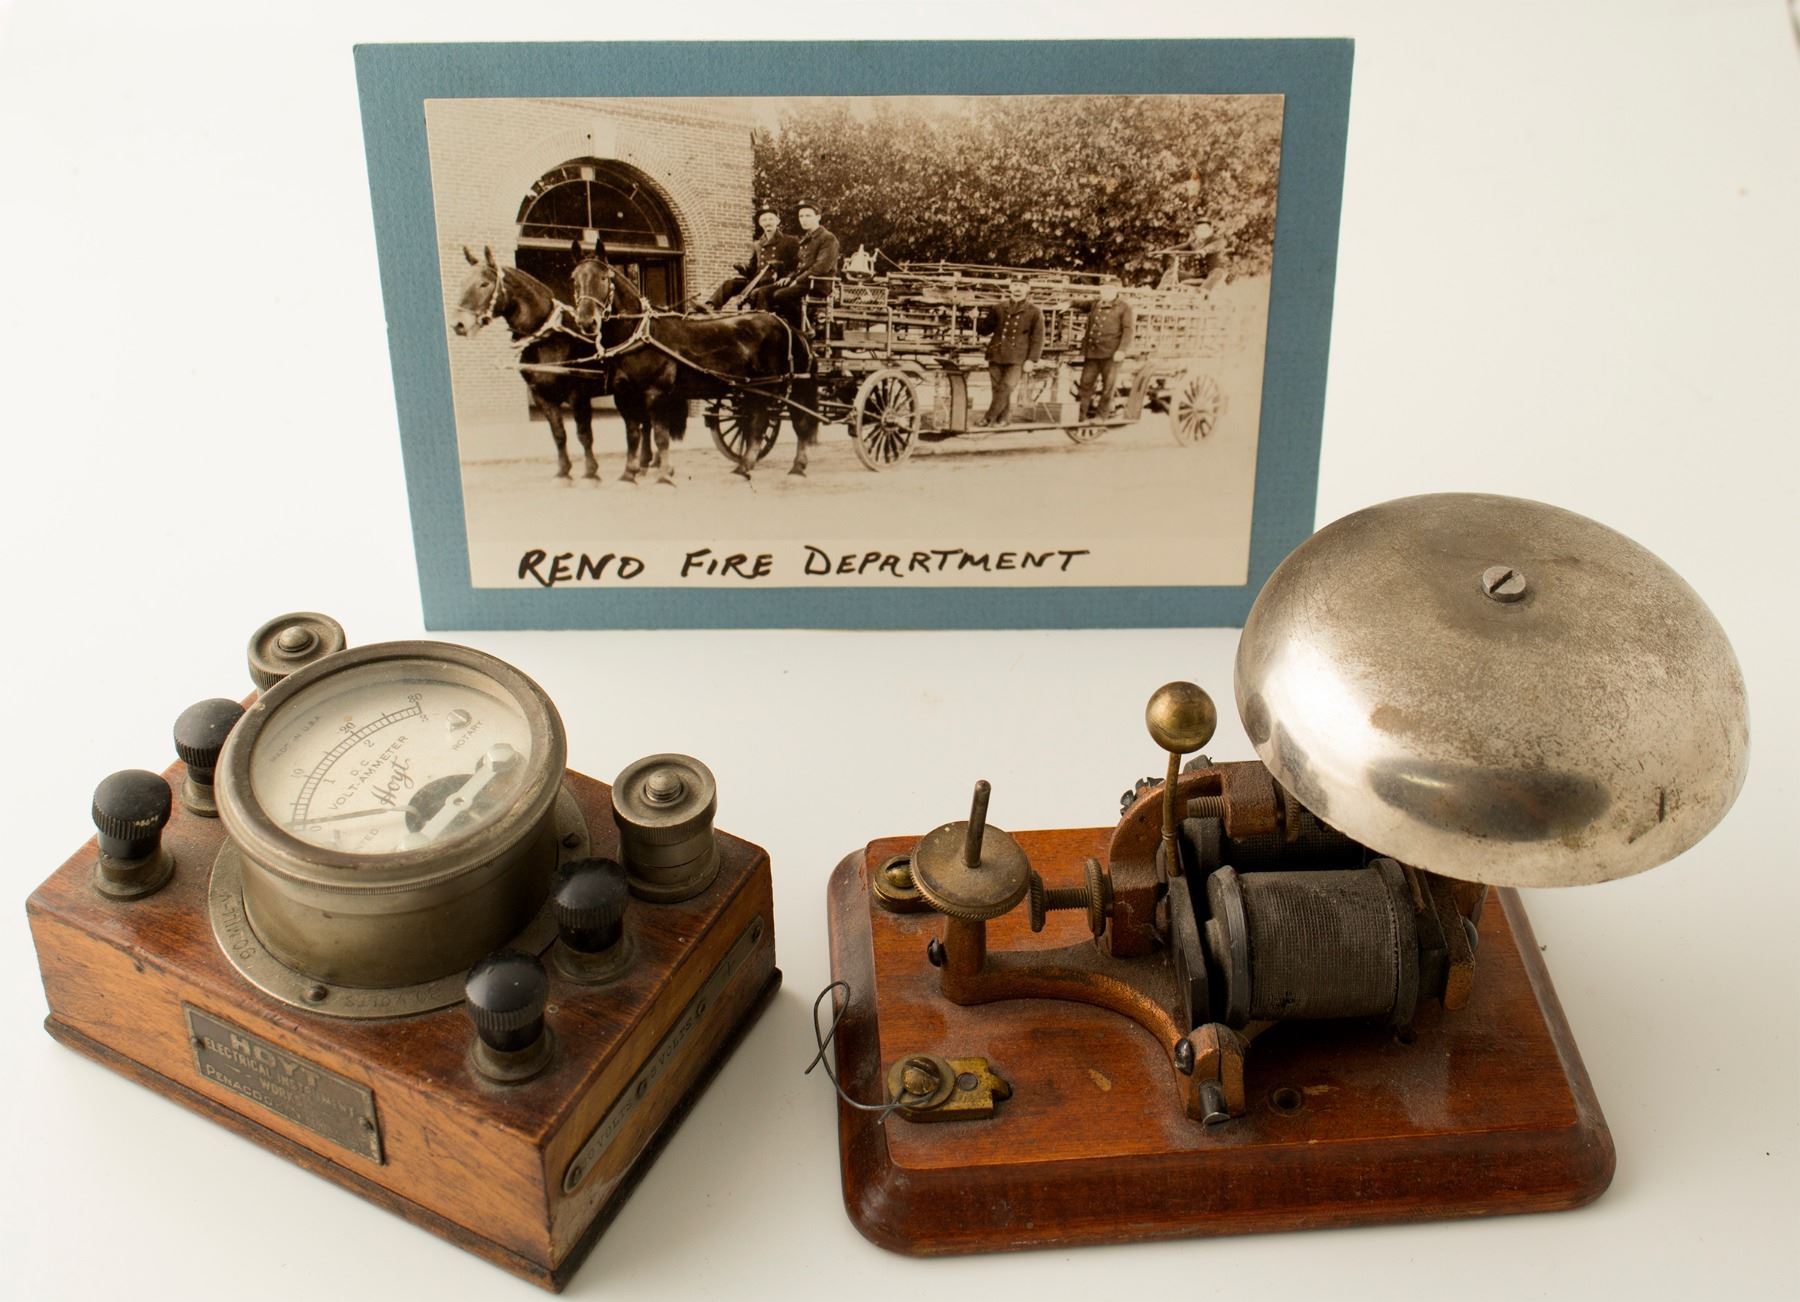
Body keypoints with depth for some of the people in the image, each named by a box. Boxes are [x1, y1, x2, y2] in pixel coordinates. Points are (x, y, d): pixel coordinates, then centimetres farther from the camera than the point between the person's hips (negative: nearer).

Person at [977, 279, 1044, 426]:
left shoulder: (1034, 312, 4)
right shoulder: (998, 307, 12)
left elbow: (1038, 338, 2)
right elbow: (985, 329, 16)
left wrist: (1032, 359, -7)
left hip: (1017, 359, -3)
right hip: (996, 355, 3)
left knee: (1006, 388, -13)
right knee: (998, 389, 3)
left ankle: (989, 418, -8)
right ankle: (1001, 419, 14)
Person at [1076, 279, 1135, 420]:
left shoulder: (1124, 308, 1)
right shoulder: (1095, 305, 18)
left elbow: (1128, 331, -6)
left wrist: (1122, 350, -17)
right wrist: (1083, 351, 17)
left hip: (1111, 354, -5)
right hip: (1092, 352, 5)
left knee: (1108, 385, 0)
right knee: (1085, 383, 2)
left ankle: (1101, 415, 8)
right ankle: (1081, 416, 7)